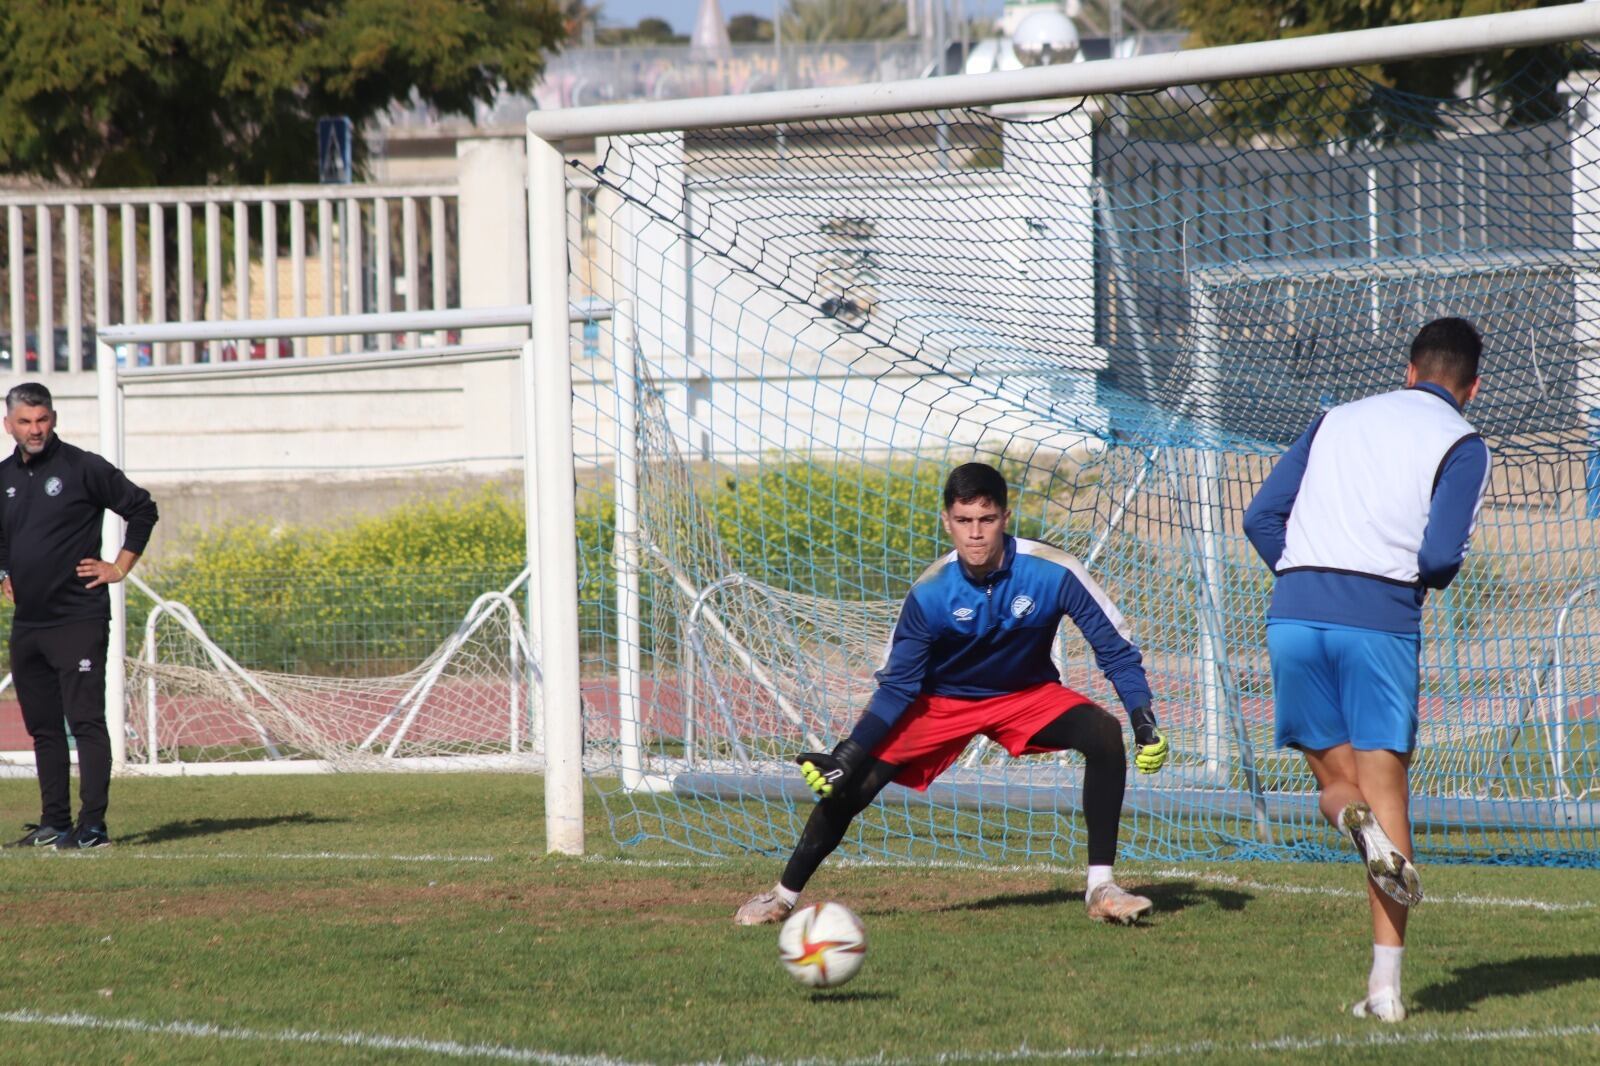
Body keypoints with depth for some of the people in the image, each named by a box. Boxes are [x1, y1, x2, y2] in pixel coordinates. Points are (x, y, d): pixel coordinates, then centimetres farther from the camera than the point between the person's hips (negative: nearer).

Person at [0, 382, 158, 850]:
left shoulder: (82, 468, -6)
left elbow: (142, 509, 0)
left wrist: (121, 566, -2)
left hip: (78, 618, -7)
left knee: (85, 721, -10)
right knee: (42, 727, 10)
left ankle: (93, 826, -12)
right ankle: (54, 824, 16)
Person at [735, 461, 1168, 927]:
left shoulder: (1052, 573, -27)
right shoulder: (930, 593, -25)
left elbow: (1116, 649, -18)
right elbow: (896, 687, -14)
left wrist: (1146, 724, -30)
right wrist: (845, 757, -22)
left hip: (1028, 695, 0)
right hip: (941, 702, 0)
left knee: (1105, 734, -26)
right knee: (855, 782, -13)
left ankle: (1101, 887, -17)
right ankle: (783, 895, 8)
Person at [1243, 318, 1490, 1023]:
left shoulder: (1338, 419, 21)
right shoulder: (1462, 444, 7)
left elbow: (1262, 515, 14)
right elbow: (1441, 554, -6)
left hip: (1293, 614, 3)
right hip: (1380, 617, -3)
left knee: (1334, 776, 18)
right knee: (1385, 785, 3)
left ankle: (1353, 817, -21)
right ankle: (1385, 986, -3)